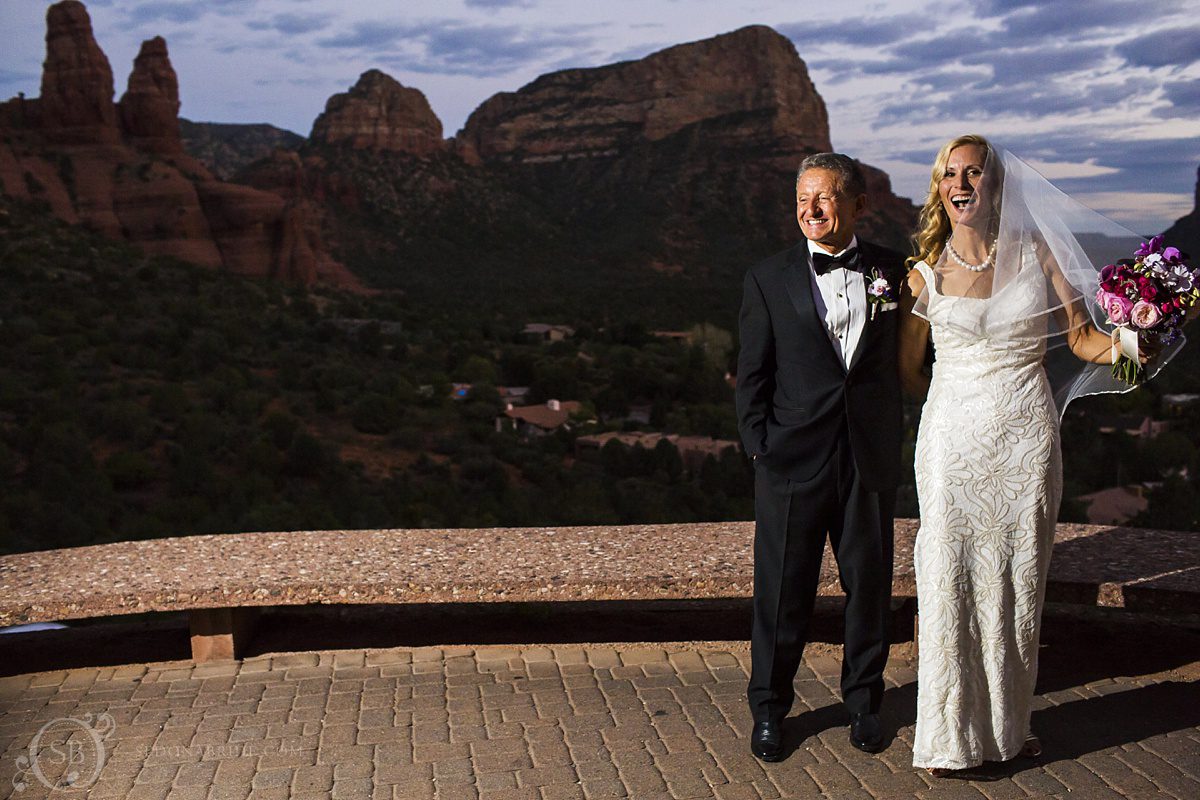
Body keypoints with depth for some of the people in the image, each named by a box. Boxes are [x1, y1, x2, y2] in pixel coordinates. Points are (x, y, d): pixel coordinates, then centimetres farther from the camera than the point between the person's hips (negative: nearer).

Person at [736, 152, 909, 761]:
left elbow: (904, 358, 8)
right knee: (782, 590, 7)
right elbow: (752, 375, 1)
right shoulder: (768, 279, 0)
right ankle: (769, 709, 23)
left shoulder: (893, 270, 4)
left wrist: (890, 438, 2)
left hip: (871, 459, 2)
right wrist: (759, 447, -4)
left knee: (869, 583, 13)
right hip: (793, 460, -1)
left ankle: (864, 701, 33)